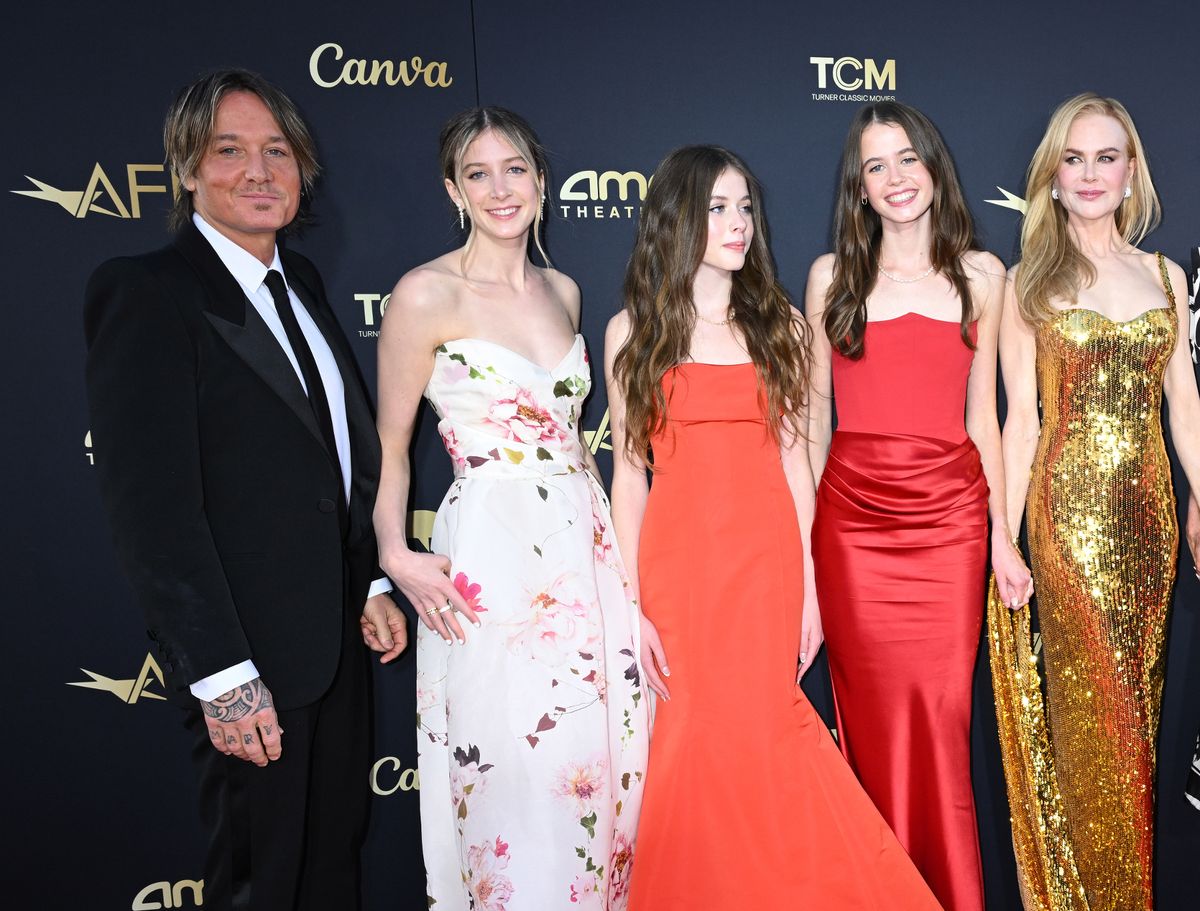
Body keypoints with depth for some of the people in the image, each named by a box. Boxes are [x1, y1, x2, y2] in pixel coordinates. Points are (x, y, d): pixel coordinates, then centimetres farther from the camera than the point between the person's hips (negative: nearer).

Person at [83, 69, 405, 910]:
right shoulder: (146, 294, -16)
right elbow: (152, 503, -22)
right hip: (252, 655, -7)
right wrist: (221, 675, -23)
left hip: (338, 633, 7)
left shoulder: (301, 281, 9)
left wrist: (373, 585, 11)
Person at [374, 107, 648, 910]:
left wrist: (608, 539, 16)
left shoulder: (563, 291, 11)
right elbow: (389, 445, -2)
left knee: (605, 765, 11)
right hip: (492, 557, -6)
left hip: (588, 548, 6)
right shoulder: (427, 294, -7)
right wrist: (395, 553, -15)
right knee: (515, 778, -1)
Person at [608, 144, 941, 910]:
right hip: (678, 558, -1)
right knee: (694, 738, 4)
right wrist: (632, 603, -5)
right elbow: (628, 471, 1)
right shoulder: (633, 329, 3)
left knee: (759, 732, 3)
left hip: (767, 558, 1)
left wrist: (808, 582, 2)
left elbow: (794, 456, 6)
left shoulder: (778, 323, 7)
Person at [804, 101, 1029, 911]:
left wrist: (1003, 534, 7)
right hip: (853, 520, 0)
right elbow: (815, 412, 8)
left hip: (949, 518, 1)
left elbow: (982, 413, 10)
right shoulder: (831, 276, 6)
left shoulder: (981, 275, 8)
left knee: (941, 716, 1)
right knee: (874, 718, 4)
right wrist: (802, 533, 6)